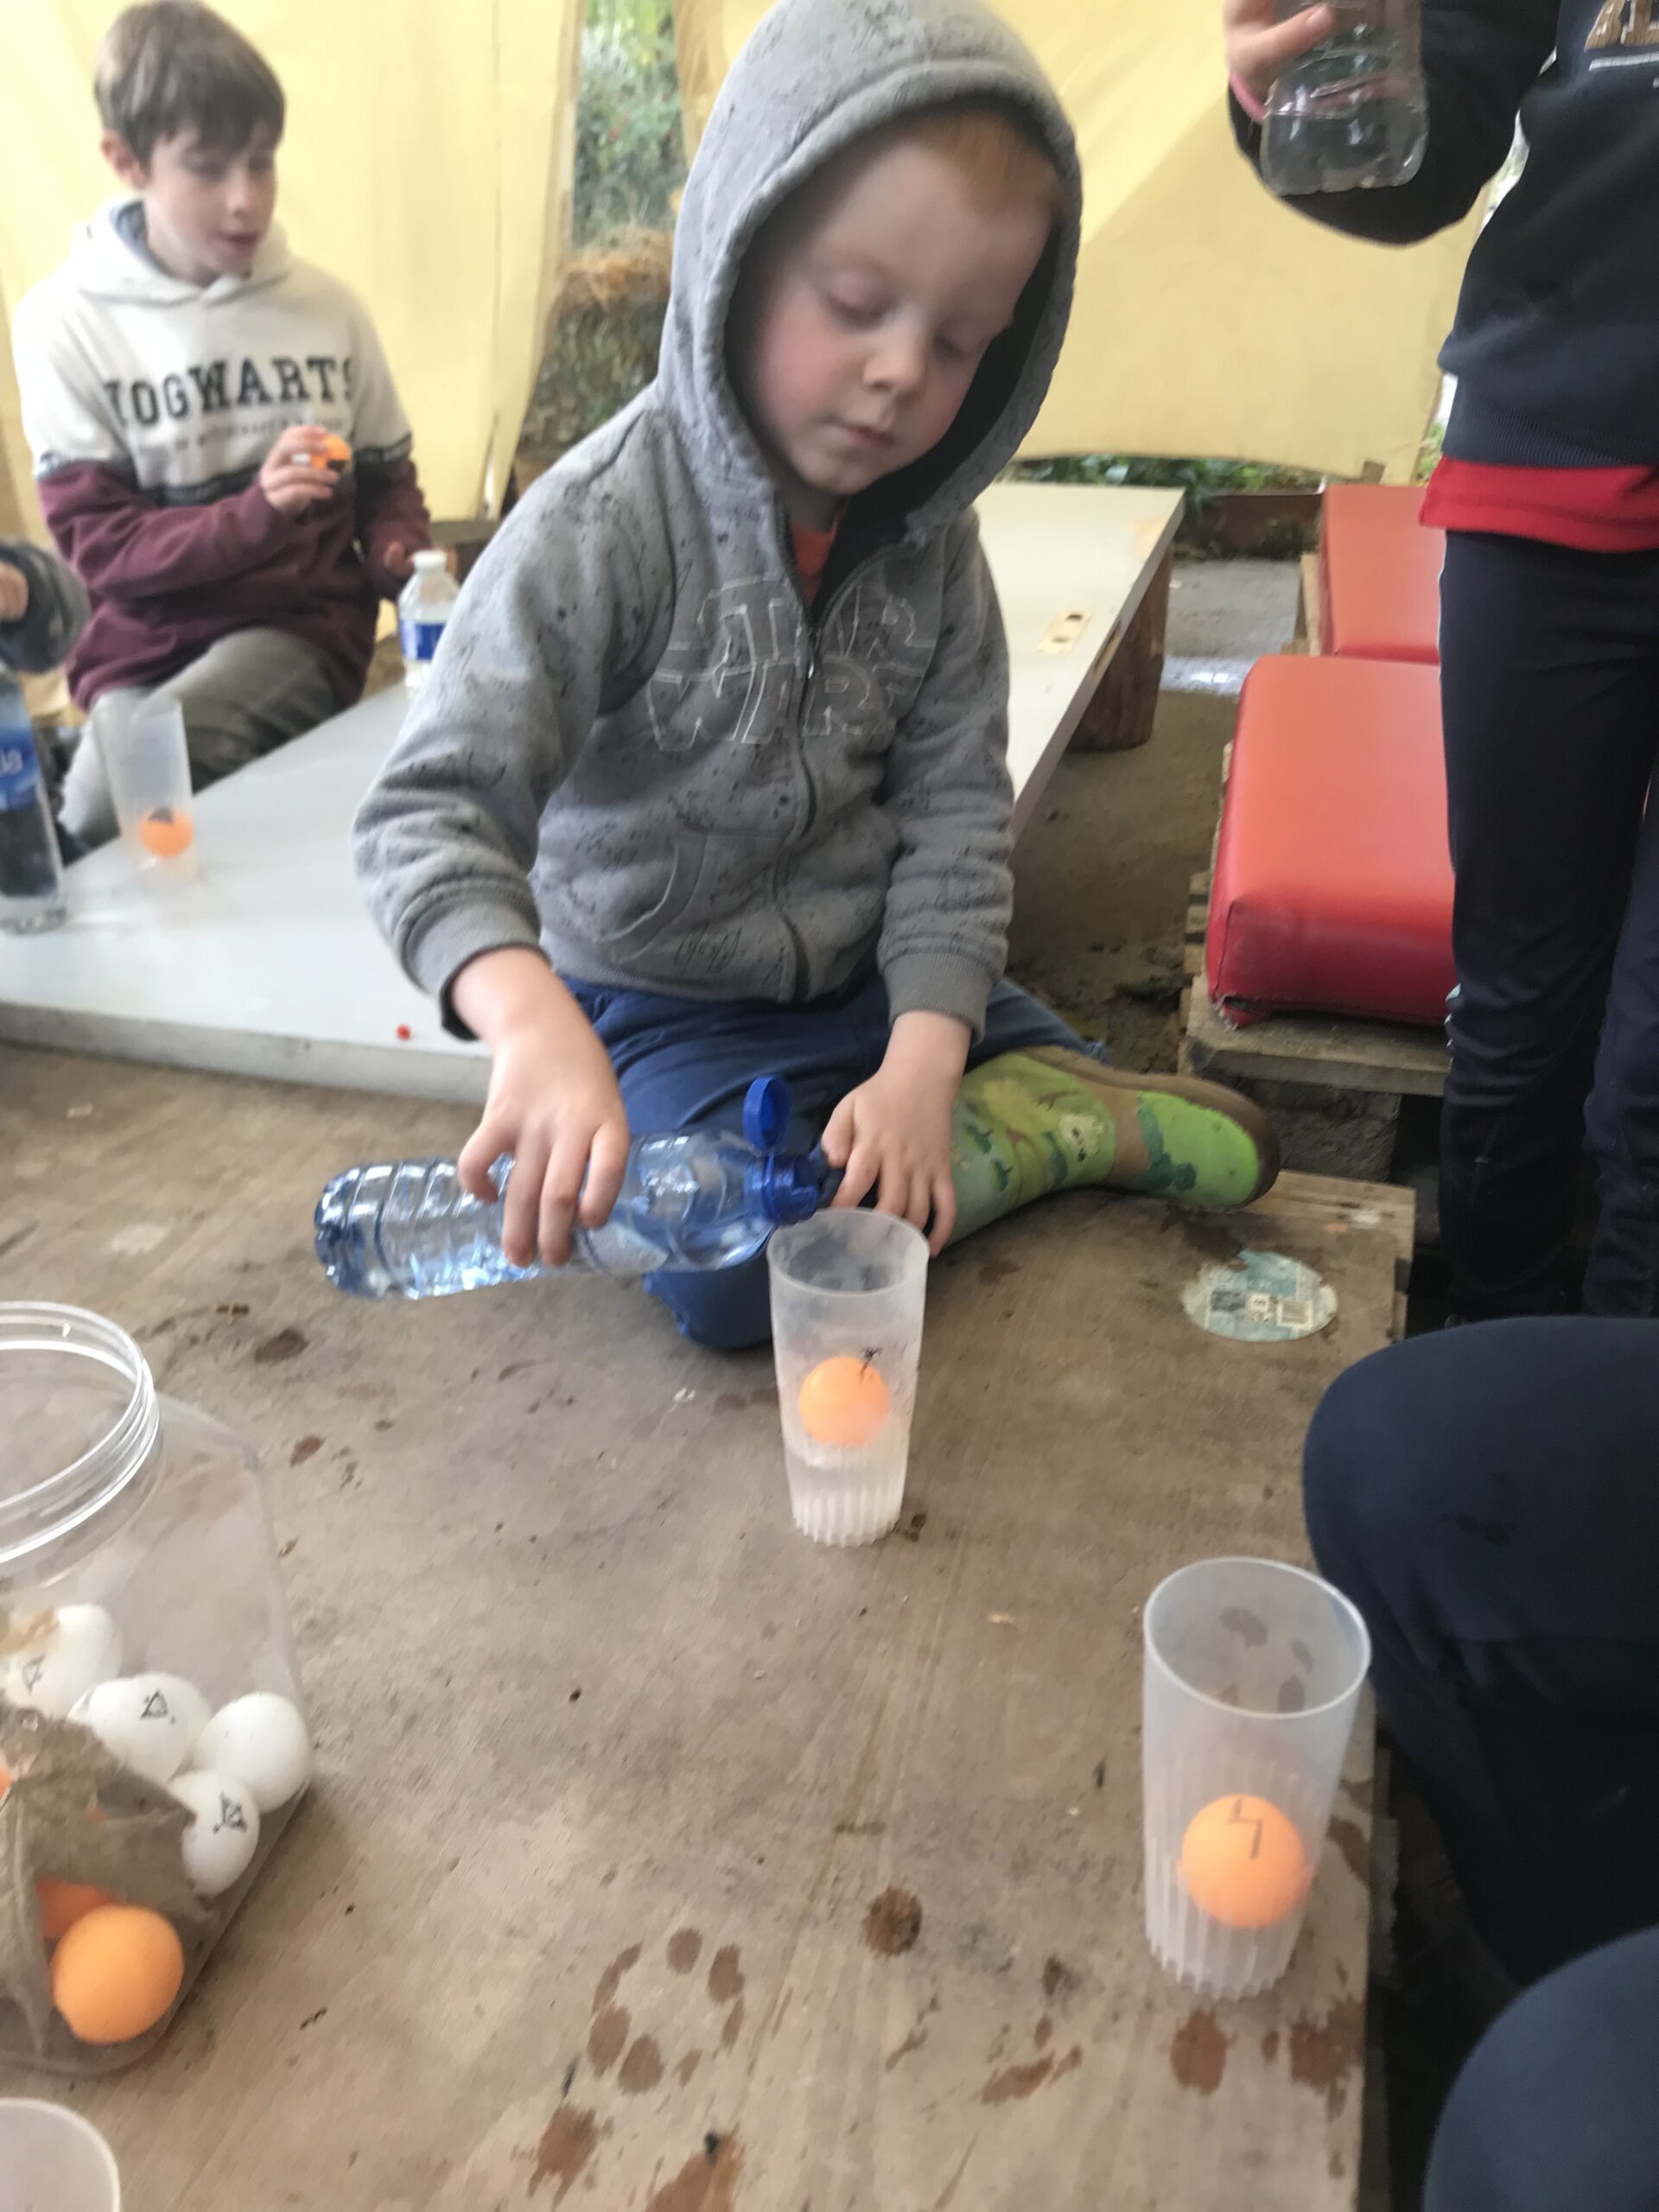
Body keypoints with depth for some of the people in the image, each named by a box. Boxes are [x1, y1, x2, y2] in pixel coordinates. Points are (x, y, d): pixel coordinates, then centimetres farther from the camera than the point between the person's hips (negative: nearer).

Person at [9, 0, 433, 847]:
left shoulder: (326, 305, 4)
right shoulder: (64, 320, -3)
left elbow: (388, 477, 15)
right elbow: (98, 545, -7)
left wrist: (404, 557, -9)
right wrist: (257, 513, -23)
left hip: (304, 624, -1)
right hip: (144, 644, 1)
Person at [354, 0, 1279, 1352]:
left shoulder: (927, 534, -5)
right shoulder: (606, 524, -21)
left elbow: (954, 807, -5)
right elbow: (432, 812, -29)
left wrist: (923, 1059, -19)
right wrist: (535, 1025, -48)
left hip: (877, 977, 4)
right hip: (661, 1002, -3)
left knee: (1195, 1138, -2)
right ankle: (1027, 1135, -12)